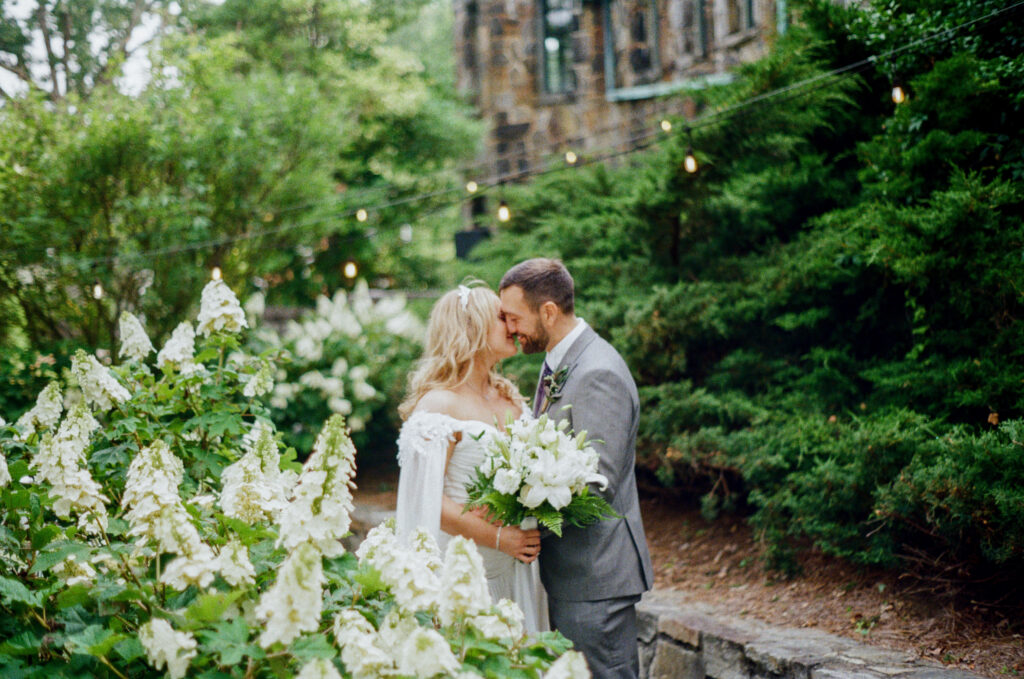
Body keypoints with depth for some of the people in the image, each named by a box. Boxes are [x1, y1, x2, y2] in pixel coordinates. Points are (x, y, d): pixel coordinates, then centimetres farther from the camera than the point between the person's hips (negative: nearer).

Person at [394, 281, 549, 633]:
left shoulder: (510, 399, 12)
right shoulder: (439, 403, -10)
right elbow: (426, 500, -15)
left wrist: (531, 532, 1)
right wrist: (498, 538, -15)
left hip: (514, 565, 7)